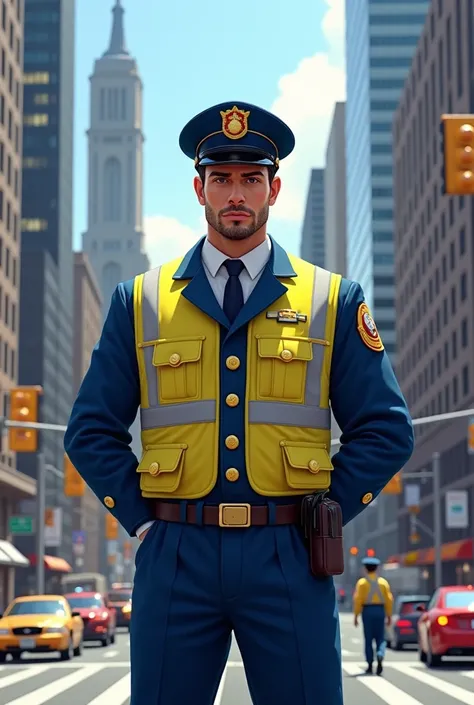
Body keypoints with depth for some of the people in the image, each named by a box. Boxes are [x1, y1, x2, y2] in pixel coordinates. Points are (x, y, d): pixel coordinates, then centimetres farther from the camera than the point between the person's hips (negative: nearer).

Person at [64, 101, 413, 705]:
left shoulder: (333, 300, 8)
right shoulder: (139, 302, 10)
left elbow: (386, 431, 7)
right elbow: (91, 432, 10)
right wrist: (141, 517, 1)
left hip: (288, 561, 0)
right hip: (174, 559, 1)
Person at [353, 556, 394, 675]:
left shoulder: (362, 582, 0)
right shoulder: (383, 582, 6)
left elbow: (358, 599, -7)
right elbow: (389, 599, 2)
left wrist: (356, 615, -3)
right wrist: (389, 615, 8)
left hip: (367, 611, -1)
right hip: (380, 611, 1)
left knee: (368, 639, 6)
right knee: (380, 638, 8)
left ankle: (370, 665, 7)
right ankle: (380, 656, -20)